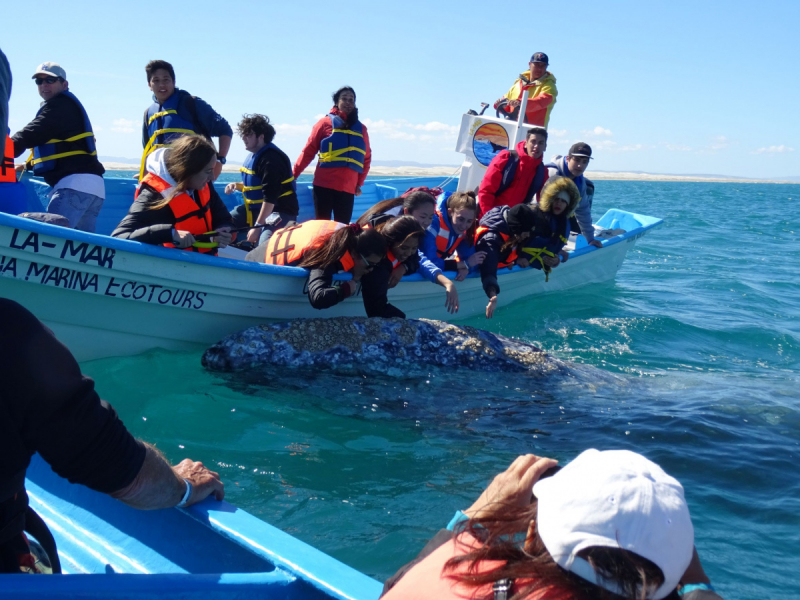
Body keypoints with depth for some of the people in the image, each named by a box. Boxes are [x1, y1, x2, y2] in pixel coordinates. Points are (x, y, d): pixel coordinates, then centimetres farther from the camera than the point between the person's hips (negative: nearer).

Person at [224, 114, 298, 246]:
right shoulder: (253, 156, 9)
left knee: (264, 243, -36)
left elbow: (270, 197, -25)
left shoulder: (271, 159, -19)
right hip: (255, 208, 10)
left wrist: (258, 226, -26)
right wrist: (237, 185, 5)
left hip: (279, 211, -10)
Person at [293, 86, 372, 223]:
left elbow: (366, 158, 16)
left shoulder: (361, 128, 14)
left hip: (348, 188, 3)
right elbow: (308, 151, 3)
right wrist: (294, 174, -1)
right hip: (324, 185, -3)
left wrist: (359, 183, 10)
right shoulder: (326, 122, 5)